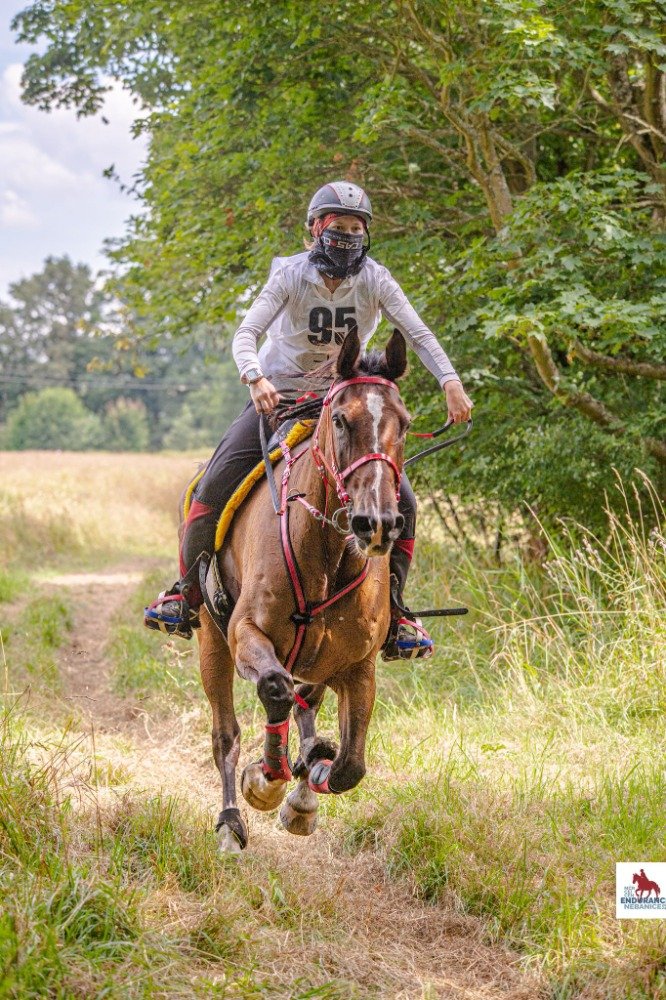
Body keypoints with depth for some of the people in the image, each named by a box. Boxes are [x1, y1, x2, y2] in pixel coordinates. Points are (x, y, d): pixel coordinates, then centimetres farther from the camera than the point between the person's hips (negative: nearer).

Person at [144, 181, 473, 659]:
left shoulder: (375, 279, -10)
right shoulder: (291, 275, -15)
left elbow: (419, 334, -17)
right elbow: (247, 333, -23)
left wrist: (451, 382, -33)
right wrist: (255, 378, -44)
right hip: (278, 394, -2)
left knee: (401, 502, -12)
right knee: (214, 487, -17)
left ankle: (392, 611, 3)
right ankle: (187, 591, 0)